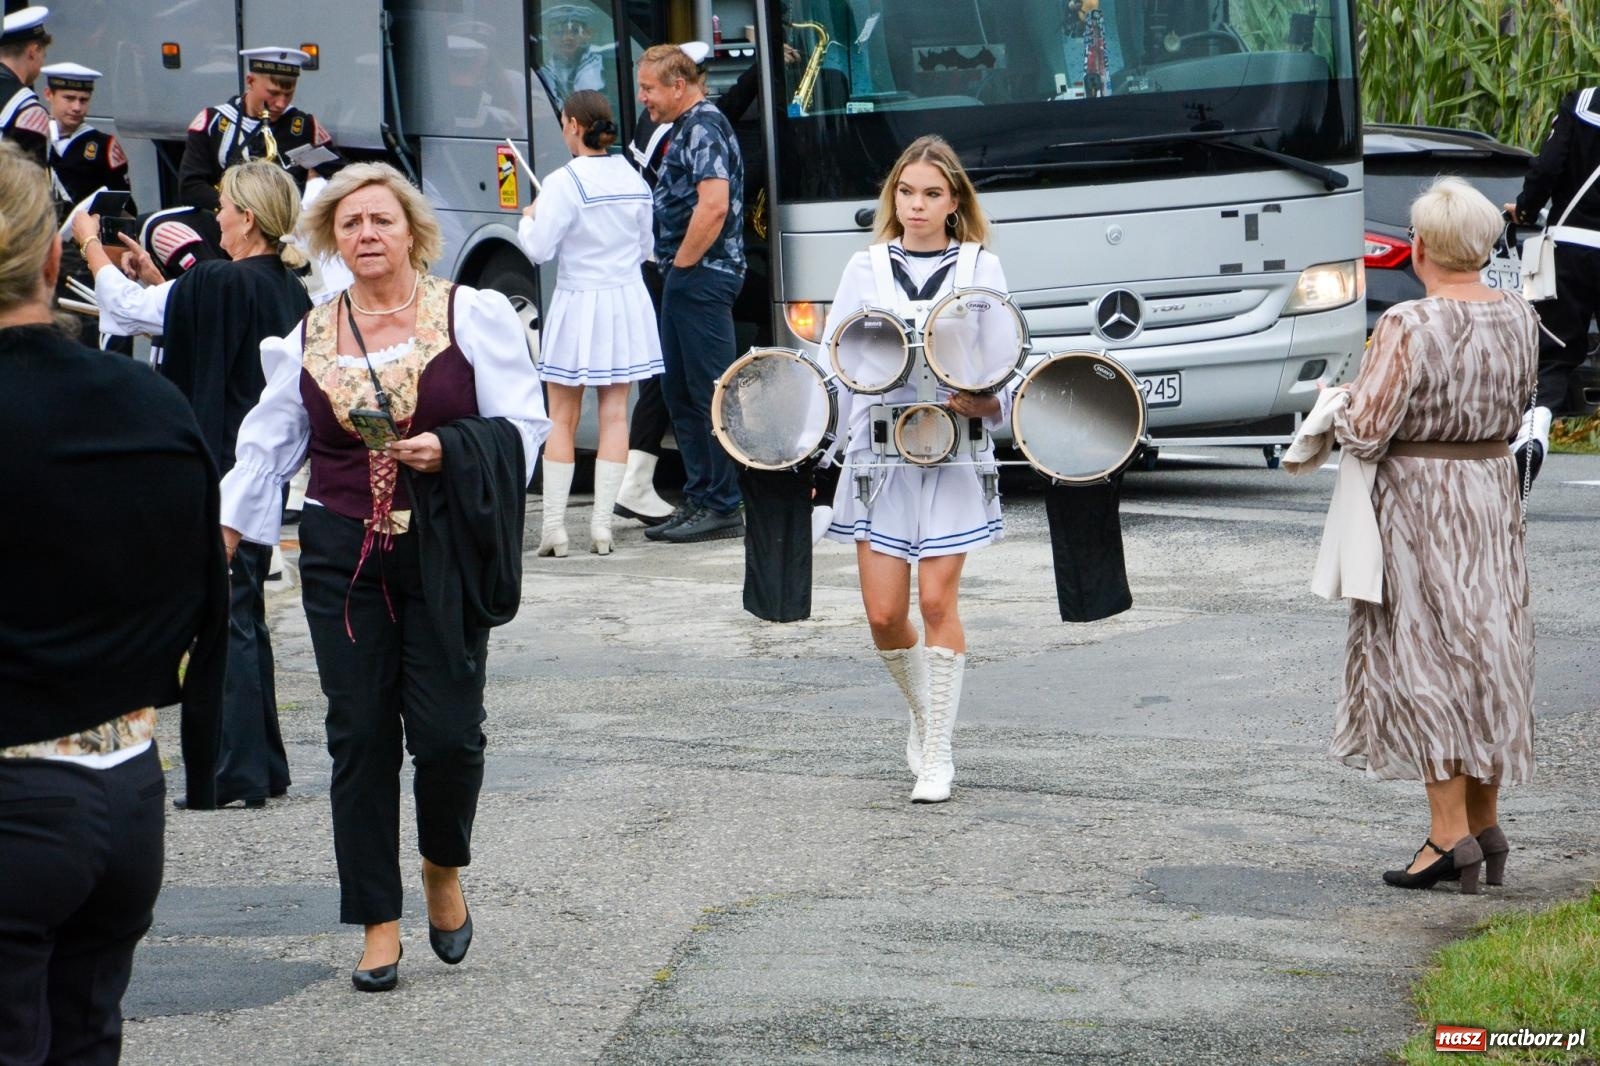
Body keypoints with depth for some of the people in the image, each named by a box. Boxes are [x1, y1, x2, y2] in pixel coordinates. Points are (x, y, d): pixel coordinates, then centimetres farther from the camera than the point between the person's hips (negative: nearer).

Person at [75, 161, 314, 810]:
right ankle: (264, 767, 20)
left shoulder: (221, 284, -18)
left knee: (226, 621, -4)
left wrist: (92, 246, 8)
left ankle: (239, 774, -3)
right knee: (246, 616, 16)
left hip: (221, 473, -8)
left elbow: (125, 309, -9)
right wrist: (155, 275, 23)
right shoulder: (288, 289, 8)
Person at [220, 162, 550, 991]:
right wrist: (227, 529, 8)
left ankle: (444, 868, 22)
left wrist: (448, 450, -17)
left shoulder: (471, 315, 1)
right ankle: (379, 924, 8)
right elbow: (270, 444, 17)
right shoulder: (306, 339, 11)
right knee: (359, 737, 0)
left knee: (446, 729, -9)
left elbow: (522, 425, -2)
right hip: (342, 553, 3)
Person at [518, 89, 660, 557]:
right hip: (626, 299, 5)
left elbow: (539, 249, -14)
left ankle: (554, 526, 0)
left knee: (562, 418, 3)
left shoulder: (564, 183, -15)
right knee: (614, 413, 6)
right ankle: (602, 526, 4)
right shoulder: (634, 180, 4)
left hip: (578, 302, -5)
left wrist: (528, 218, 5)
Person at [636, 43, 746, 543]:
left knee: (710, 393, -7)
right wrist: (673, 266, 16)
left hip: (702, 277, -11)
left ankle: (723, 508, -4)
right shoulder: (687, 129, 18)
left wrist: (681, 263, -17)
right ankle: (699, 500, 19)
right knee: (679, 391, 14)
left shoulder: (704, 128, -13)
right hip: (685, 278, 11)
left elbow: (713, 205, -25)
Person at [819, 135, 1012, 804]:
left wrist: (981, 402, -18)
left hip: (954, 454, -2)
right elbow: (835, 366, 8)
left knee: (937, 598, -8)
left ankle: (937, 754, -1)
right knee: (884, 613, -2)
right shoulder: (865, 269, 9)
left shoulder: (981, 270, 5)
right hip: (877, 450, 2)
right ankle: (924, 716, 25)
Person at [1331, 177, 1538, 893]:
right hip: (1495, 485, 7)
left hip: (1417, 496, -6)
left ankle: (1451, 835, -3)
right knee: (1486, 653, 14)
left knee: (1423, 657, -1)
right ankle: (1486, 826, 20)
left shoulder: (1408, 326, -20)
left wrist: (1340, 408, 1)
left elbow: (1363, 433, -19)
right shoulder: (1518, 319, 1)